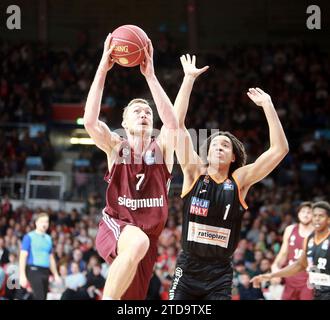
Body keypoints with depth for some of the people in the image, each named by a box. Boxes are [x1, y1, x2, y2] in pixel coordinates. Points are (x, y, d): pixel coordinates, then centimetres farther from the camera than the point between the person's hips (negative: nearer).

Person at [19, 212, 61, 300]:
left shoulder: (48, 238, 16)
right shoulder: (29, 237, -3)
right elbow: (23, 256, -7)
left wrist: (56, 275, 18)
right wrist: (22, 275, -15)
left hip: (45, 272, 7)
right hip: (34, 270, -7)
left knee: (43, 297, 7)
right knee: (39, 297, -18)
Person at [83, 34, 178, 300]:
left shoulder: (162, 147, 4)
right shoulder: (116, 146, 1)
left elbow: (173, 122, -18)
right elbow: (90, 121, -18)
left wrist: (150, 75, -21)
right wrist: (102, 69, -22)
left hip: (149, 236, 4)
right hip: (115, 227, -4)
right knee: (138, 242, -40)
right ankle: (108, 299, -35)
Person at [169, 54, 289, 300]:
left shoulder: (239, 180, 3)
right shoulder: (195, 172, 2)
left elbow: (280, 150, -4)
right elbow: (177, 123, -4)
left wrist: (267, 105, -6)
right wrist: (189, 79, -7)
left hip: (220, 273, 0)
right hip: (188, 268, 0)